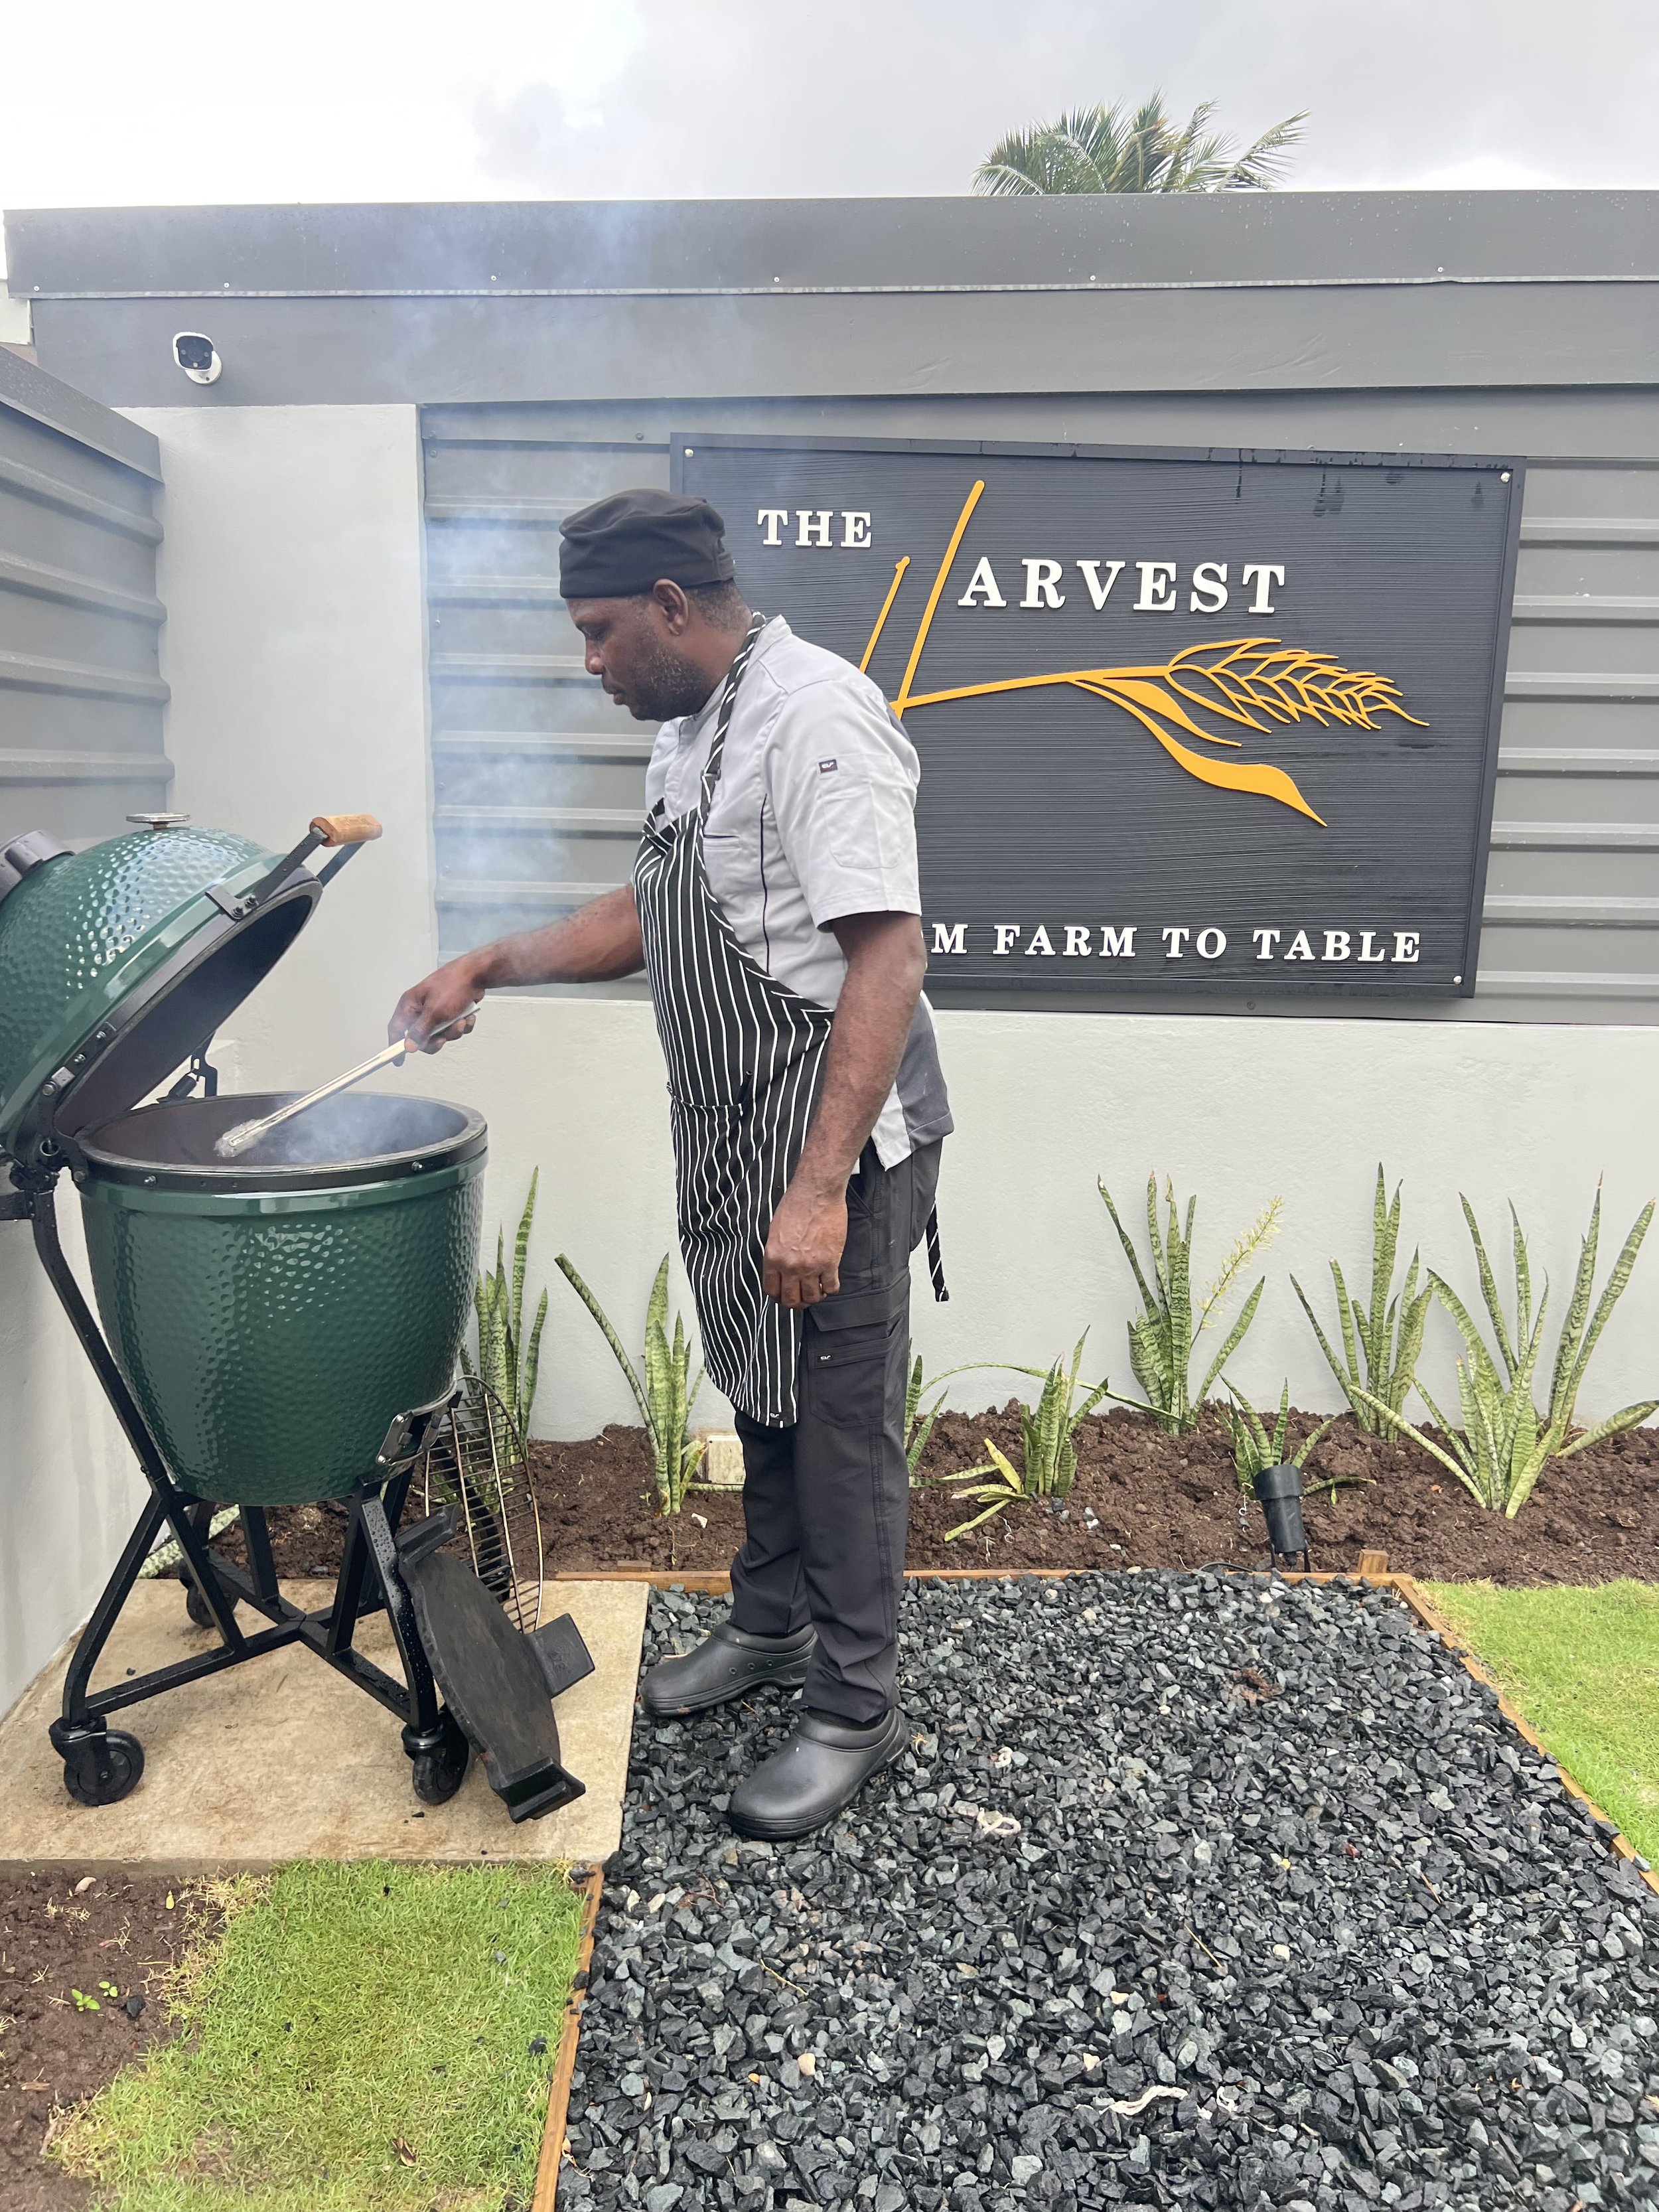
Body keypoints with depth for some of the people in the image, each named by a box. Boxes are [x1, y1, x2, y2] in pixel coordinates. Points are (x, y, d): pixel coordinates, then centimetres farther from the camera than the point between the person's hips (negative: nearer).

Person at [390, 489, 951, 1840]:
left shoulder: (814, 717, -20)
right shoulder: (692, 730, 13)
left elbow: (888, 955, -26)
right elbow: (652, 912, 24)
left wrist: (821, 1187, -29)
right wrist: (491, 967, 15)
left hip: (833, 1138, -10)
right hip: (736, 1133, 10)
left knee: (841, 1422, 2)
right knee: (763, 1391, 21)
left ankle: (855, 1714, 20)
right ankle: (769, 1628, 41)